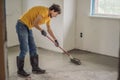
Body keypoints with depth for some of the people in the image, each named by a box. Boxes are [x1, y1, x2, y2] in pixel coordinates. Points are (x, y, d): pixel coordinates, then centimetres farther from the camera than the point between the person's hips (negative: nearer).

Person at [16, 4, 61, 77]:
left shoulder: (48, 16, 12)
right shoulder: (44, 11, -18)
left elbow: (49, 29, 24)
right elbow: (35, 23, -21)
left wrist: (55, 39, 28)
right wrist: (42, 30, -5)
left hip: (28, 28, 10)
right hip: (22, 26, -10)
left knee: (33, 49, 9)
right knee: (24, 49, -9)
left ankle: (35, 68, 19)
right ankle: (20, 70, 5)